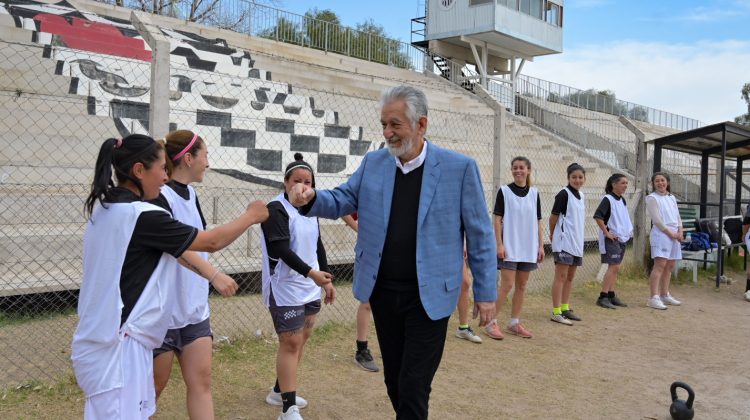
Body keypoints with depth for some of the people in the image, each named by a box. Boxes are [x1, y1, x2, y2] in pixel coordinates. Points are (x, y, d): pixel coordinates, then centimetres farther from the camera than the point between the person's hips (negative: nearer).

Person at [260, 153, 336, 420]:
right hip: (286, 289, -8)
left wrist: (326, 280, 15)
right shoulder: (276, 209, -14)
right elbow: (282, 249, -24)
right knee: (291, 342, -8)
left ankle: (280, 391, 29)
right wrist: (311, 272, -33)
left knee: (302, 338, 14)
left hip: (310, 287, 8)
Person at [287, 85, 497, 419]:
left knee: (413, 388, 0)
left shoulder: (460, 168, -9)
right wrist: (311, 199, -19)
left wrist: (485, 292, -3)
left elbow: (479, 235, -5)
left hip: (429, 297, -4)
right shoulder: (373, 163, 3)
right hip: (383, 292, 5)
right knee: (394, 381, 18)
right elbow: (342, 200, 5)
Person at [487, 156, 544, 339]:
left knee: (521, 286, 9)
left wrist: (540, 245, 6)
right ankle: (492, 323, 0)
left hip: (528, 247, 4)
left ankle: (514, 323, 19)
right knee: (507, 285, -9)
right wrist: (499, 244, -12)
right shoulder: (504, 191, -3)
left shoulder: (534, 193, 8)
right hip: (509, 247, -4)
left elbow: (538, 222, 11)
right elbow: (497, 219, -5)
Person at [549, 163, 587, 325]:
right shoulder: (564, 194, -12)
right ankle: (556, 312, -4)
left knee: (570, 276, 14)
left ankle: (566, 308, 23)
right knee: (561, 276, -7)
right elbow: (553, 216, -11)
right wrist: (552, 234, 0)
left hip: (577, 241, 8)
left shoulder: (581, 196, 12)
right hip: (563, 241, -8)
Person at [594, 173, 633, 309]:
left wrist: (629, 231, 15)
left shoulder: (622, 200, 12)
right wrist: (606, 233, -20)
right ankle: (602, 297, -9)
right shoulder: (608, 199, -13)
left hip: (622, 238, 8)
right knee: (614, 267, -12)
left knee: (615, 268, 11)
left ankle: (611, 295, 17)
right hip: (611, 239, -8)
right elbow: (597, 216, -23)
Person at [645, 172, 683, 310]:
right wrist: (671, 233, -13)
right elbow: (657, 219, -10)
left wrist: (680, 232, 2)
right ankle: (654, 298, -21)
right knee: (660, 264, -16)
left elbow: (678, 216, 18)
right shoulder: (652, 198, -3)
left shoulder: (672, 198, 19)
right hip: (661, 234, -7)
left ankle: (665, 295, 20)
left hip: (675, 235, 7)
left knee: (669, 266, 10)